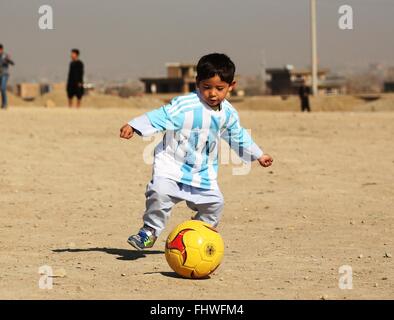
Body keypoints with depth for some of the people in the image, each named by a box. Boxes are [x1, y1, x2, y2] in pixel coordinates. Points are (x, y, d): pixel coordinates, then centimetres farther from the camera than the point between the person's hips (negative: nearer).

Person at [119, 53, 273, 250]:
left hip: (204, 171, 6)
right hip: (172, 163, -6)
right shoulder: (184, 105, -21)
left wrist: (258, 155, 27)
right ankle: (149, 232, -7)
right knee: (160, 192, -26)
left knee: (214, 203, 2)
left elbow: (238, 137, 18)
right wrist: (133, 126, -40)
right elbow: (160, 116, -27)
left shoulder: (228, 114, 1)